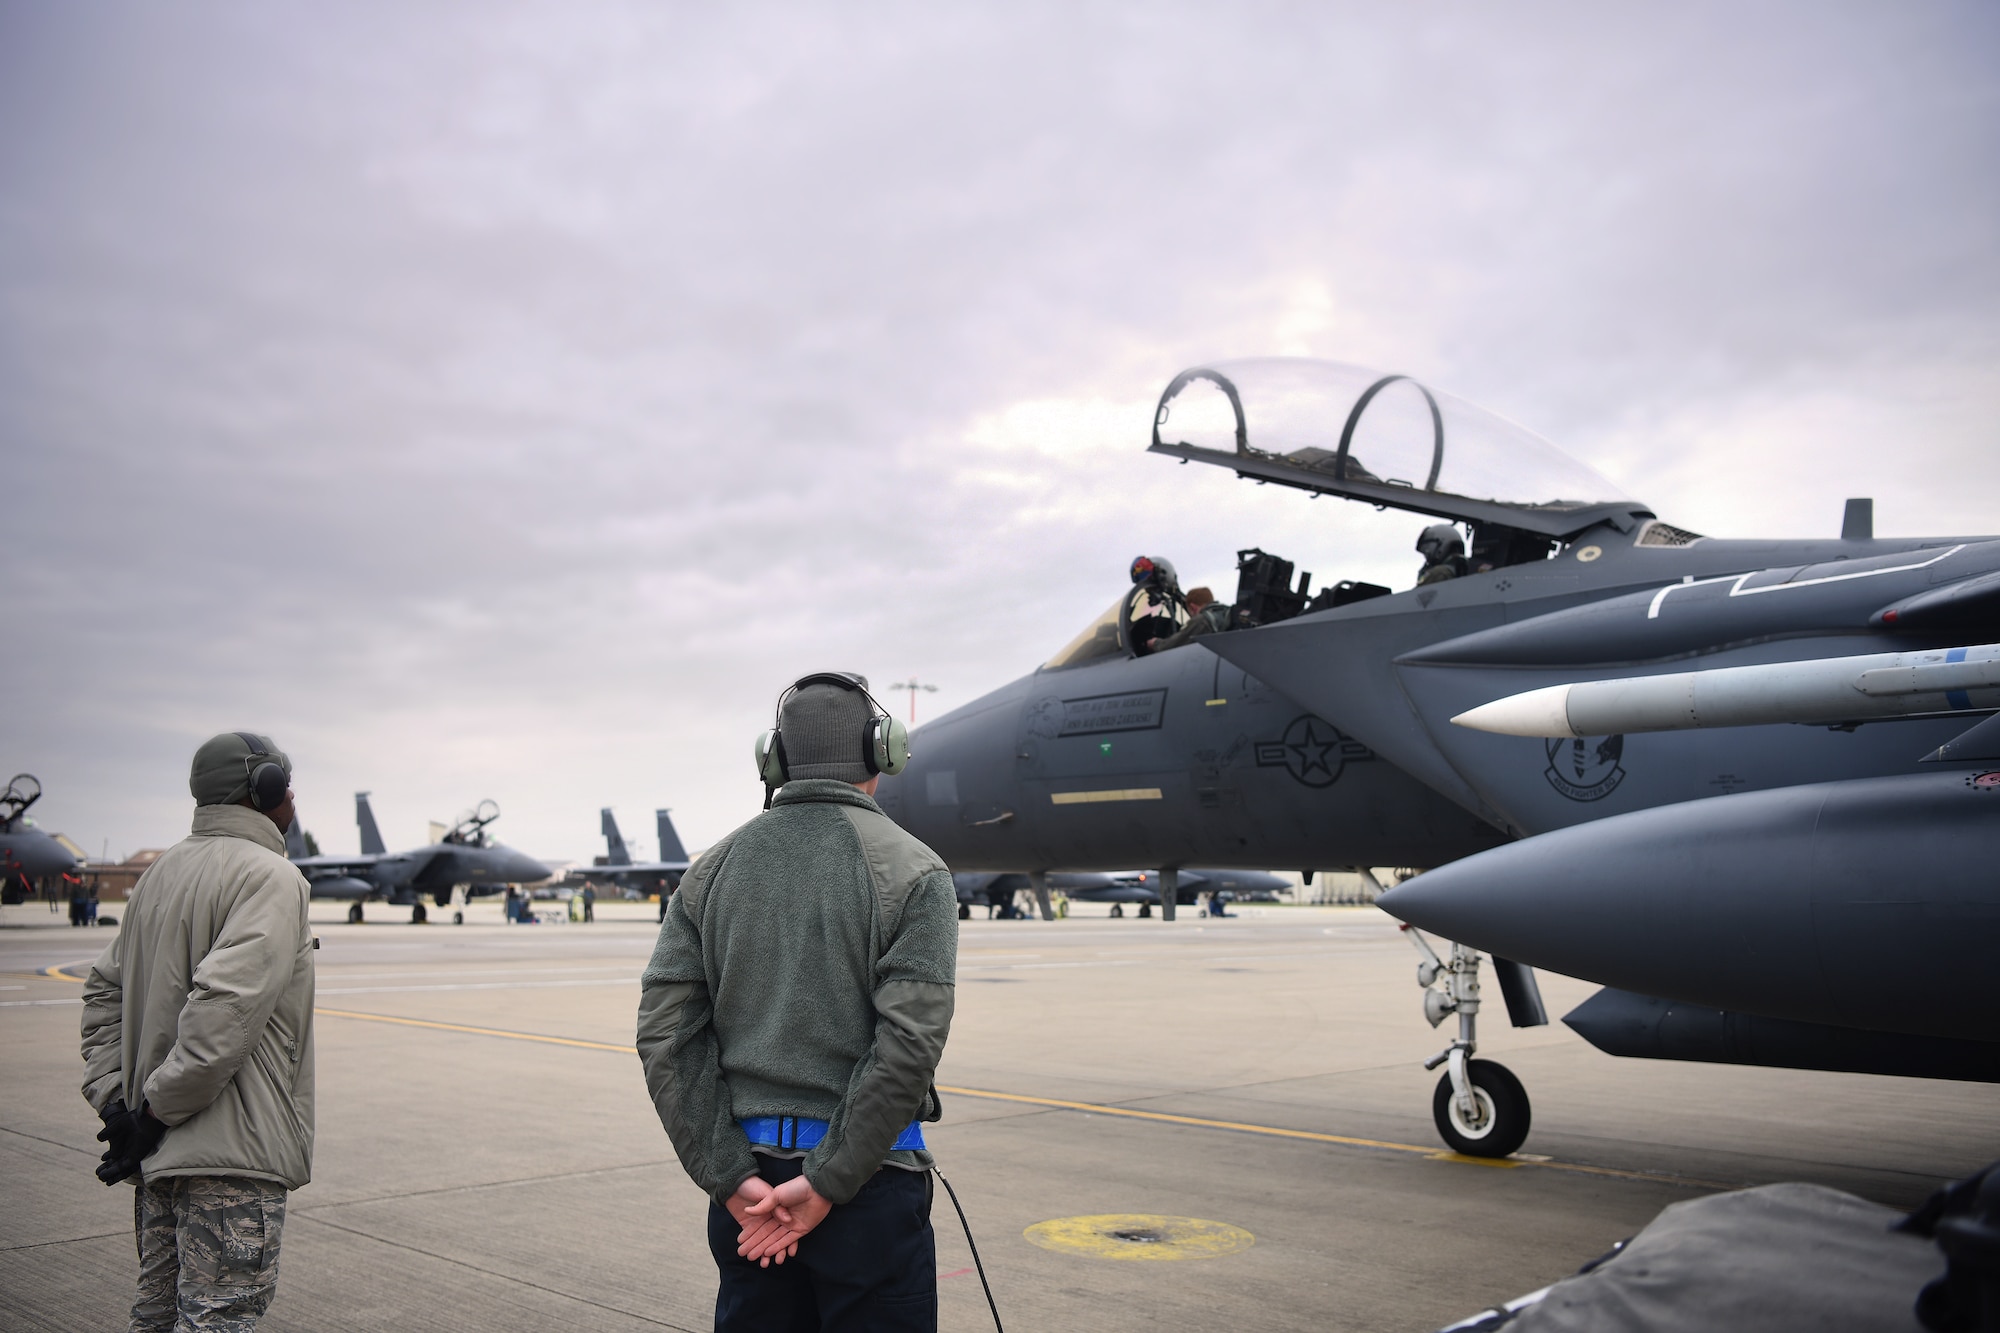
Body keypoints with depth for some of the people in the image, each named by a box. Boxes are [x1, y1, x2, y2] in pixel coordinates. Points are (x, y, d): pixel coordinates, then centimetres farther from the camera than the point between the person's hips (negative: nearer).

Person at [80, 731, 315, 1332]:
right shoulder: (271, 878, -15)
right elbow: (225, 1009, -25)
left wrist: (111, 1099, 9)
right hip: (232, 1156, -9)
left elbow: (104, 990, 16)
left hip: (160, 1152, 9)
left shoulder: (161, 872, 13)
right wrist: (156, 1113, -16)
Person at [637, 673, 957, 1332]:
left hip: (748, 1173, 4)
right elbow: (909, 1043, -17)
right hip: (868, 1178, -4)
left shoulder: (714, 869, 5)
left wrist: (733, 1179, -4)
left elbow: (664, 1036, -2)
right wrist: (825, 1185, -12)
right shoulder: (912, 870, -7)